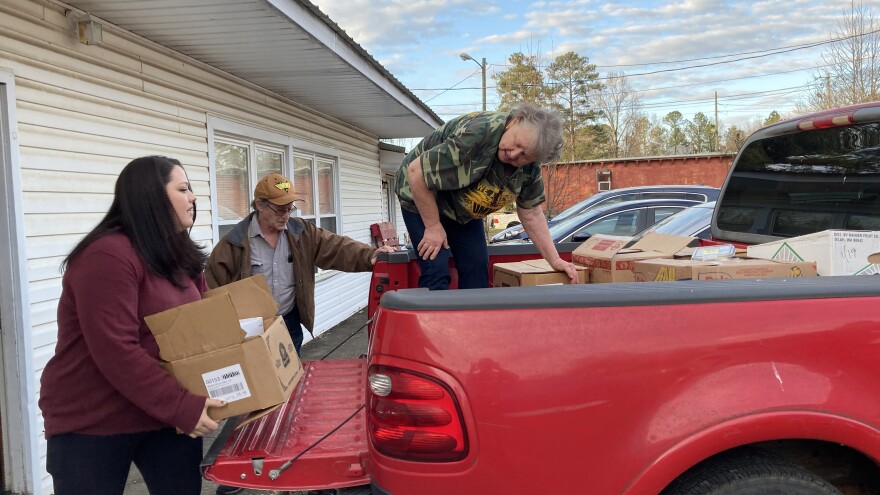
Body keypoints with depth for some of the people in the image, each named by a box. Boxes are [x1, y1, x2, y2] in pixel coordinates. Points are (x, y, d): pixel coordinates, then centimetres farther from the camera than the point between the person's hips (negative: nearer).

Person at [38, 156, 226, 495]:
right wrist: (182, 407, -26)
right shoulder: (108, 255, -21)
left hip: (169, 412, 7)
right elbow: (117, 355, -26)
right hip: (93, 422, -7)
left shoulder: (178, 254, 6)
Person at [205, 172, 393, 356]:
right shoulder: (234, 243, -11)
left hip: (290, 323, 3)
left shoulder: (302, 233, -2)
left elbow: (336, 247, -12)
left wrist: (370, 255, -29)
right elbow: (213, 288, -7)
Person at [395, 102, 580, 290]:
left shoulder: (530, 165, -14)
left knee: (477, 268, -2)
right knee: (436, 273, -16)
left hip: (464, 209, 6)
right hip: (421, 196, -6)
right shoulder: (473, 135, -37)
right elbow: (417, 171, -32)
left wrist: (555, 260, -7)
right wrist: (433, 227, -25)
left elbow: (531, 214, -3)